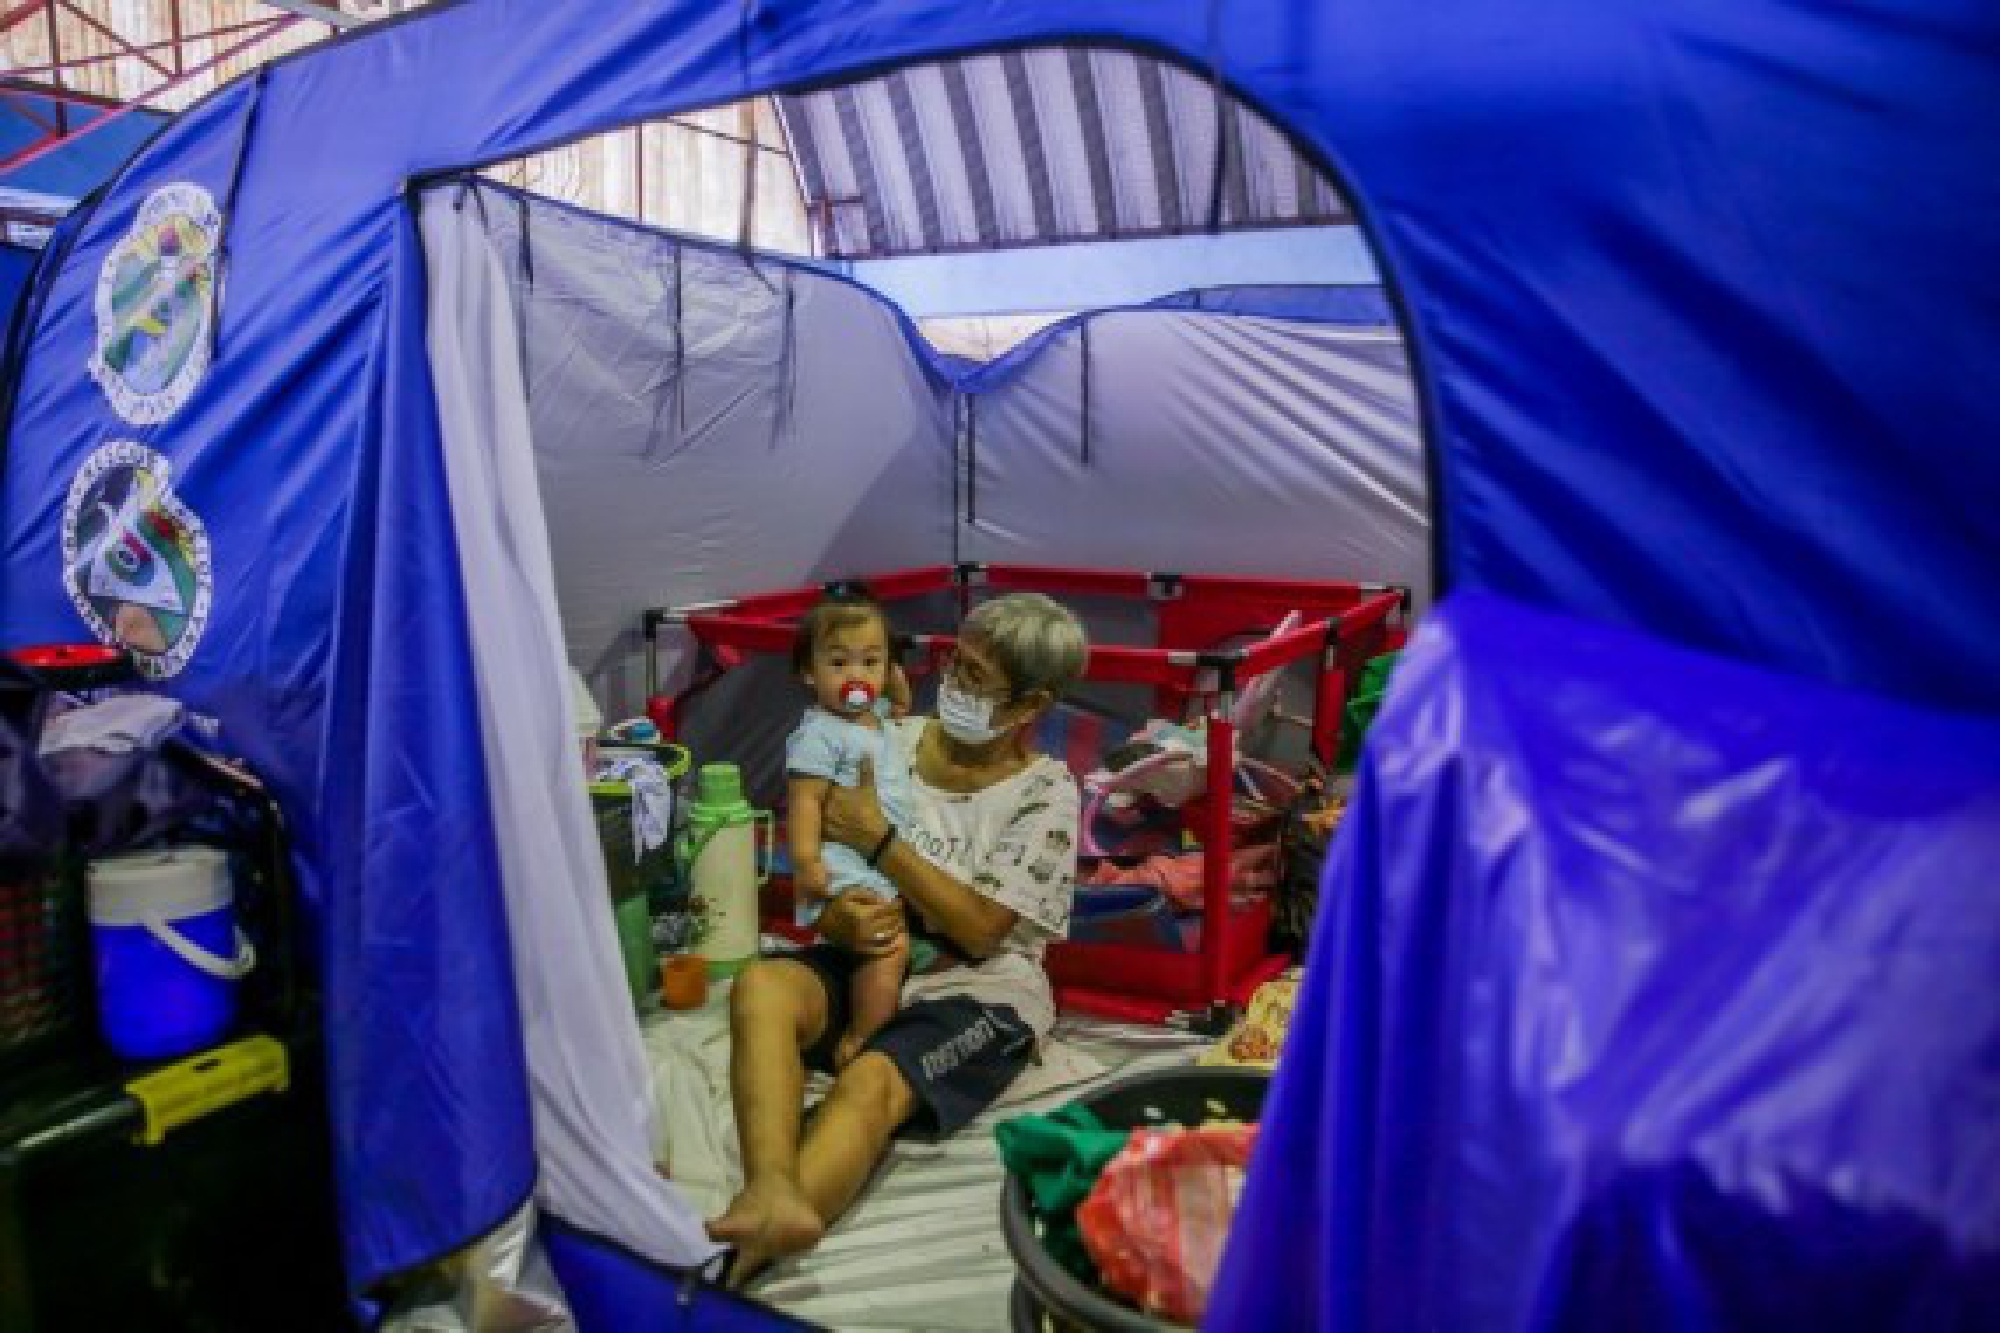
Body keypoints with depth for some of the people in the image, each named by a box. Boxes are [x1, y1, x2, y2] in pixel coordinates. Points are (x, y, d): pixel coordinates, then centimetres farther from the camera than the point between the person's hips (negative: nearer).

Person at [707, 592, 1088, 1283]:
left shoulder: (1045, 792, -6)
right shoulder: (893, 743, 6)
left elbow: (980, 931, -13)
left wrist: (878, 838, -16)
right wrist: (837, 917, -15)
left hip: (977, 987, -4)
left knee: (871, 1082, -34)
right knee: (760, 986, -28)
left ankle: (733, 1252, -52)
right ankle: (773, 1199, -51)